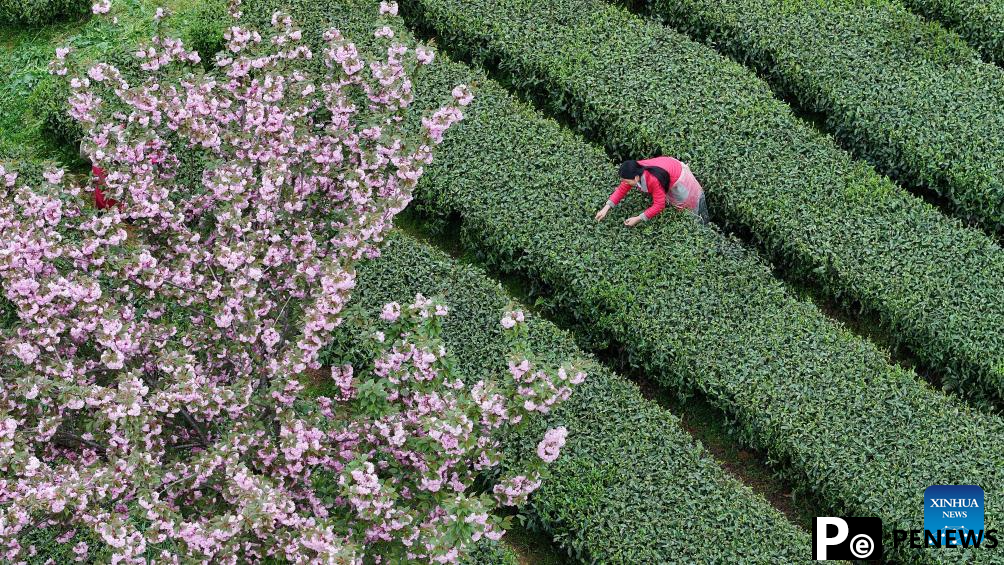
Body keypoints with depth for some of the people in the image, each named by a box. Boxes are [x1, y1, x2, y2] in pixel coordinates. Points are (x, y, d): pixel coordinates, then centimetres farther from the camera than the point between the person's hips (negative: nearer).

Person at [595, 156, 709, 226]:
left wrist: (638, 219, -40)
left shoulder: (654, 180, -48)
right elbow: (622, 189, -17)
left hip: (677, 178, -6)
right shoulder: (634, 171, -28)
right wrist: (606, 208, -27)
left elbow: (658, 206, -40)